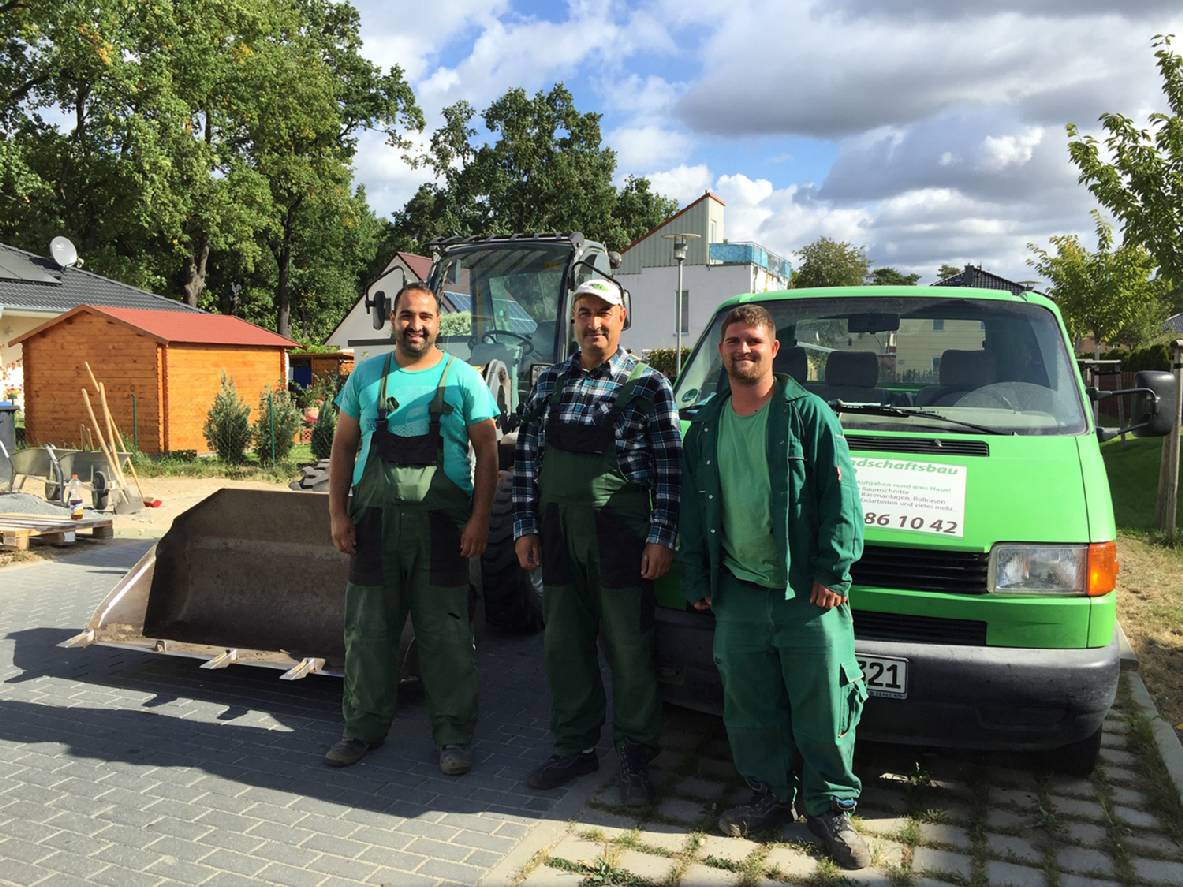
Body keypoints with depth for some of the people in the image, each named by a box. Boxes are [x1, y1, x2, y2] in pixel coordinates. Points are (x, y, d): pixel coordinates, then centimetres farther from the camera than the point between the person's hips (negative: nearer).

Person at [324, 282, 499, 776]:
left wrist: (479, 517, -10)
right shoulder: (367, 376, 10)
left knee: (446, 634, 3)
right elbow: (343, 447, 12)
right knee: (368, 631, 10)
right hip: (375, 519, 3)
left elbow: (486, 451, 0)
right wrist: (338, 512, 2)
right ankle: (363, 729, 26)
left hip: (441, 523, -2)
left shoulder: (462, 378, 3)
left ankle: (453, 735, 17)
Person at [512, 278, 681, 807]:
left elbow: (669, 467, -4)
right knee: (565, 647, 12)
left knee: (629, 650, 5)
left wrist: (662, 537, -10)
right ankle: (574, 748, 29)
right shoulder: (549, 382, 9)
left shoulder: (648, 385, -2)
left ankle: (635, 755, 22)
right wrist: (524, 527, 4)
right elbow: (526, 459, 10)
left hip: (619, 535, -4)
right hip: (557, 534, 4)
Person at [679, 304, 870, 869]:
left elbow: (841, 499, -6)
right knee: (749, 706, 13)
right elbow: (692, 509, 14)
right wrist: (696, 578, 11)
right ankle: (771, 795, 32)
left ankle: (830, 806, 23)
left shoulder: (808, 413, -4)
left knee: (823, 707, 4)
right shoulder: (706, 424, 10)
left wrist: (833, 572, -10)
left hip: (807, 592, -4)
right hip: (738, 591, 4)